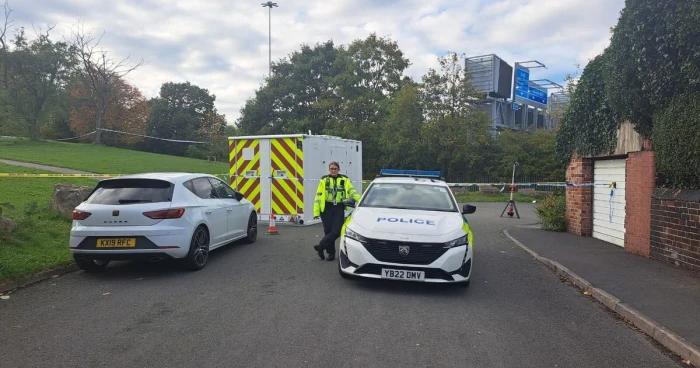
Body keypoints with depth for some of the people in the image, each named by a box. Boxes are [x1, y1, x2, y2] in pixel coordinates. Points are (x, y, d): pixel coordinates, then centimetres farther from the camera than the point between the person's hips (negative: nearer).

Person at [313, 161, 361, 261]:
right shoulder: (324, 180, 5)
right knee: (328, 231, 3)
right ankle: (331, 253, 16)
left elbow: (353, 191, 2)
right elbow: (318, 196, 3)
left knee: (336, 231, -11)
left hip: (339, 209, 0)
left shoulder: (345, 180, 7)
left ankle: (321, 247, 0)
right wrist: (316, 211, -4)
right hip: (326, 209, 0)